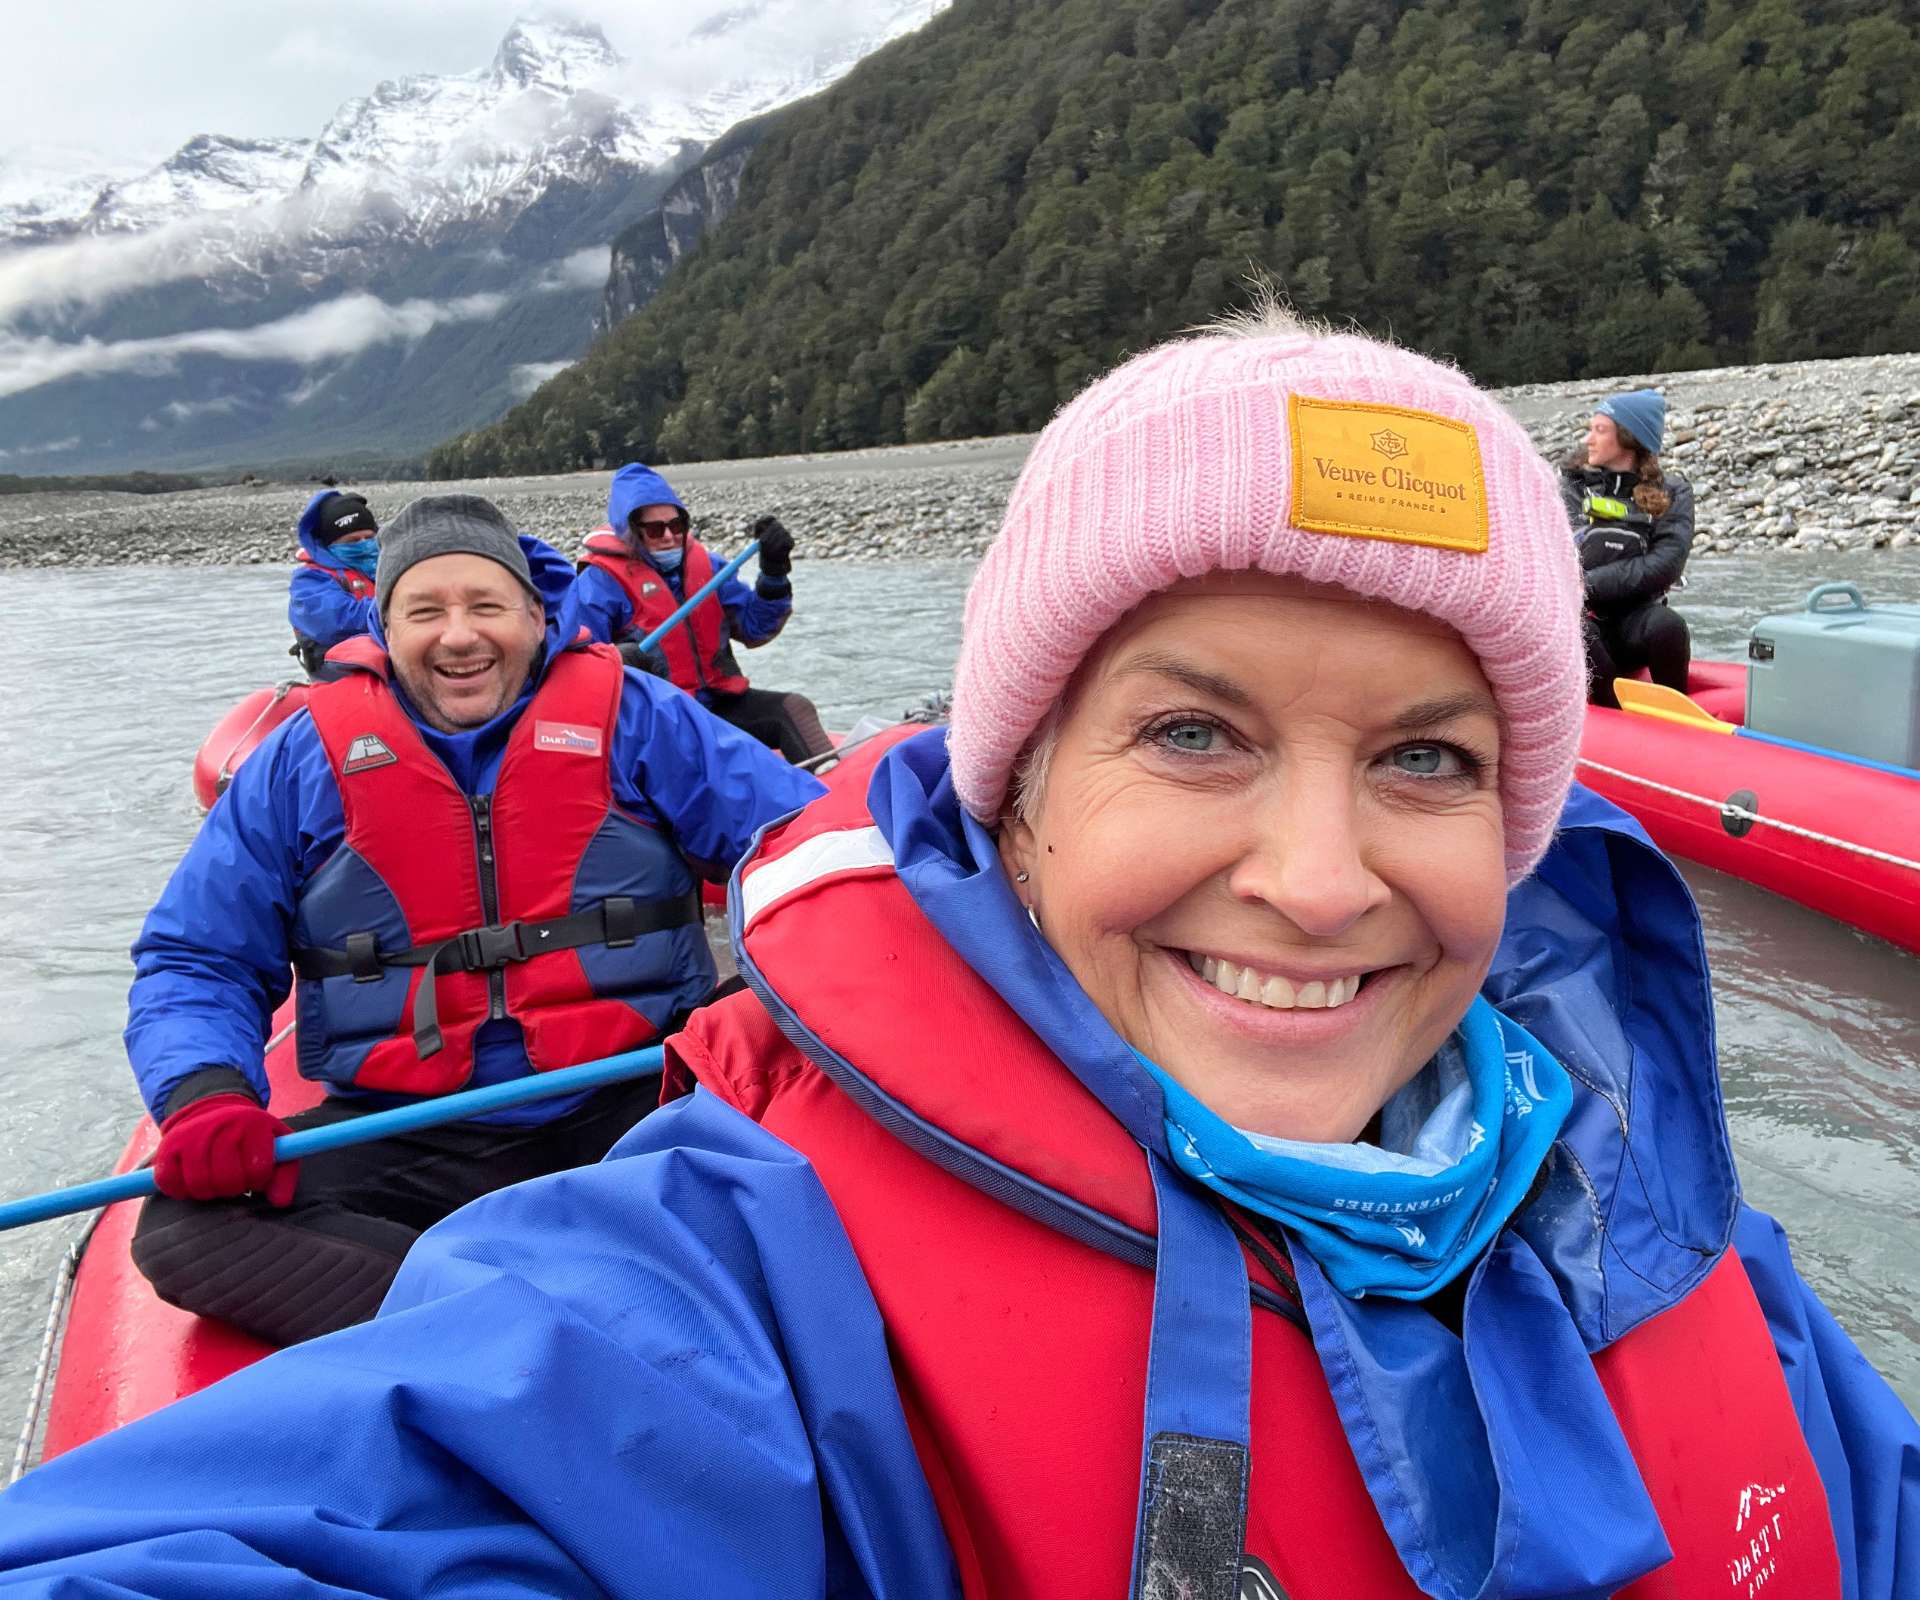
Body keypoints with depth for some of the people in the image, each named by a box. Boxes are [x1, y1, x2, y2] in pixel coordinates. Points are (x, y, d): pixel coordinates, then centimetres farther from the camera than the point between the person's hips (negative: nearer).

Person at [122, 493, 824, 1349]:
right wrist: (203, 1093, -12)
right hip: (406, 1143, 2)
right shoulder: (305, 761, 8)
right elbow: (195, 961, 10)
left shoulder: (633, 718, 4)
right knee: (185, 1223, -21)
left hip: (629, 1107, -1)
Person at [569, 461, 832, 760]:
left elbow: (754, 629, 12)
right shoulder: (600, 580, -3)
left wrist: (774, 573, -3)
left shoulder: (702, 564, 13)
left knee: (795, 709, -13)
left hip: (717, 703, 6)